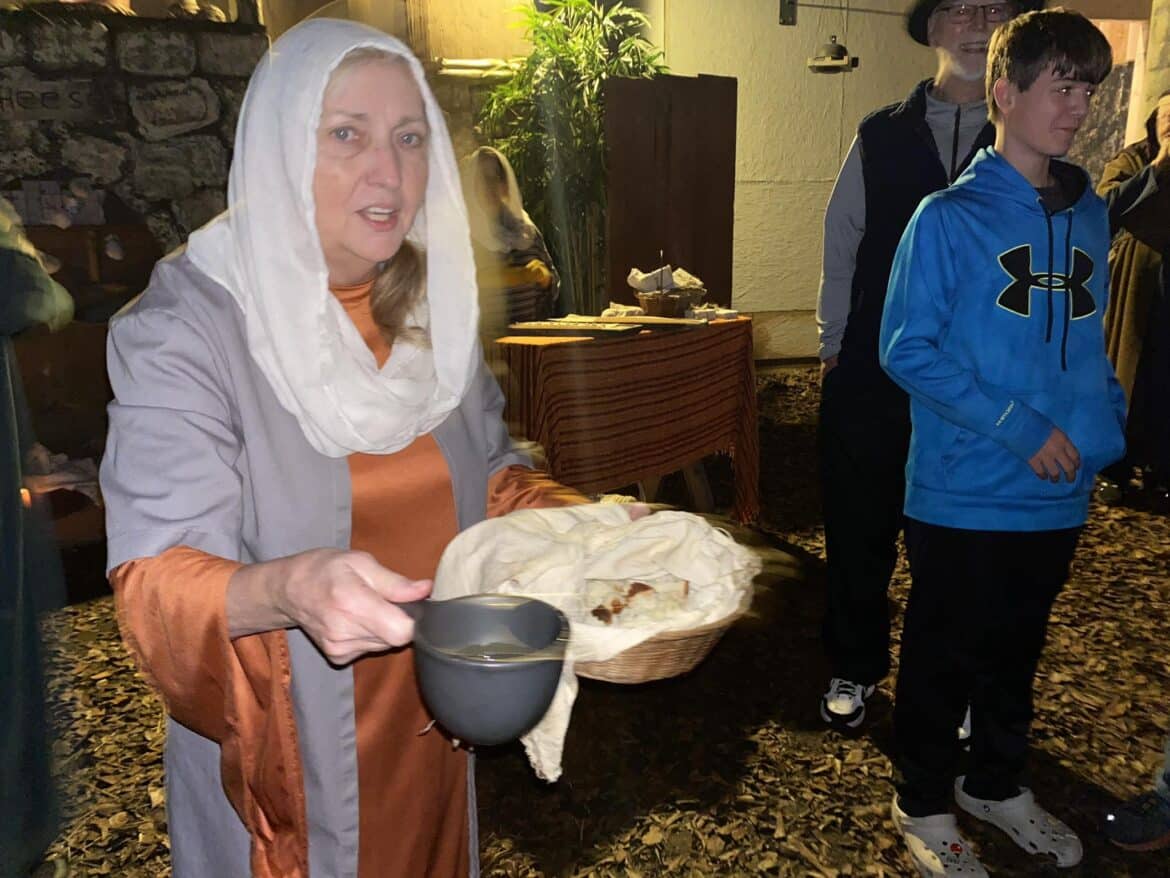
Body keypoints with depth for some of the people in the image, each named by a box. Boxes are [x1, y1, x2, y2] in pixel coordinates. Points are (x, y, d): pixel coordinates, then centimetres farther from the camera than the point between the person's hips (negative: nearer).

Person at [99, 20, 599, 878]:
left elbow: (491, 476, 8)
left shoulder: (431, 309, 0)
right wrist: (289, 588, -41)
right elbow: (157, 583, -21)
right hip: (287, 760, -5)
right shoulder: (183, 330, -19)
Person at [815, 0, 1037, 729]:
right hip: (871, 375, 1)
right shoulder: (881, 136, 5)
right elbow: (842, 244, 7)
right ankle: (855, 667, 32)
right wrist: (834, 346, 5)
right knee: (860, 531, 11)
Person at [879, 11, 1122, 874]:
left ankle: (999, 783, 42)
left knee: (1018, 650, 21)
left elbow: (1088, 345, 15)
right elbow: (907, 350, -14)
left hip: (1057, 496, 6)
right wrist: (1020, 428, -18)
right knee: (943, 656, 10)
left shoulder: (1090, 215, 7)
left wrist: (1104, 430, -2)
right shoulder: (949, 217, -10)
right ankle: (926, 804, 30)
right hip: (962, 495, -5)